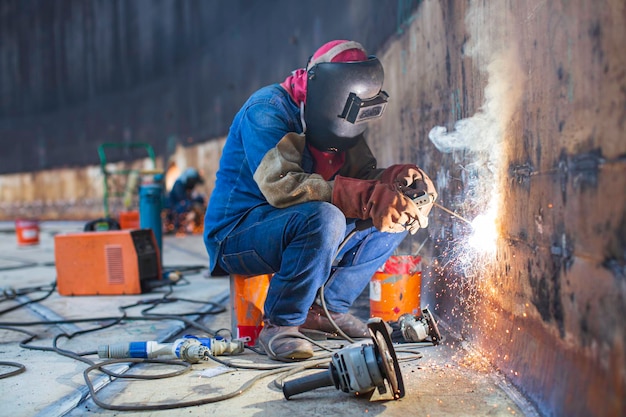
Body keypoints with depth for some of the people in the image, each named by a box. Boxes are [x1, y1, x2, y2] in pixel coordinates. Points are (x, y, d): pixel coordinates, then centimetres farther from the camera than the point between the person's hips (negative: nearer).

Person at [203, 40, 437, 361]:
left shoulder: (333, 120, 7)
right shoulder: (268, 110, -18)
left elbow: (364, 175, 2)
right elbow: (282, 186, -32)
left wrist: (397, 179, -21)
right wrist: (368, 197, -36)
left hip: (298, 227, 8)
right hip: (238, 235, -8)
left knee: (396, 216, -1)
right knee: (323, 218, -37)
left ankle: (327, 307, 2)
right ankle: (279, 324, -17)